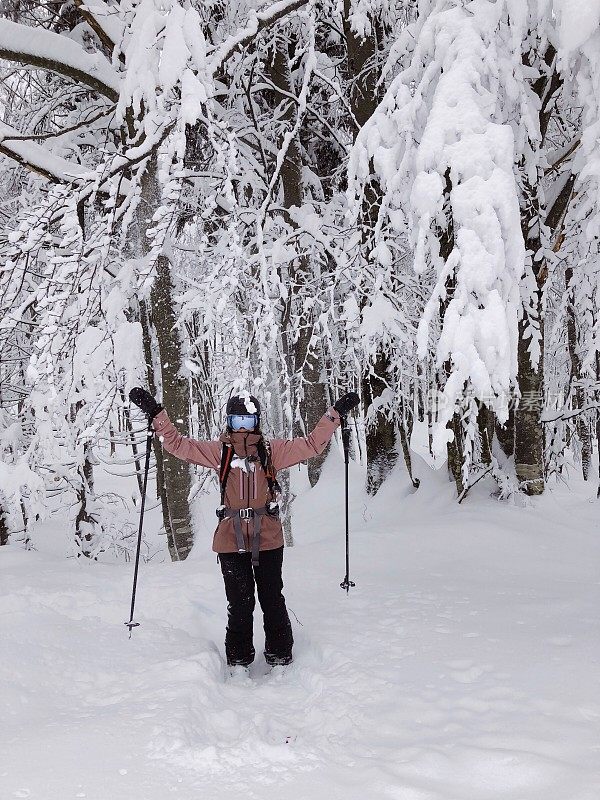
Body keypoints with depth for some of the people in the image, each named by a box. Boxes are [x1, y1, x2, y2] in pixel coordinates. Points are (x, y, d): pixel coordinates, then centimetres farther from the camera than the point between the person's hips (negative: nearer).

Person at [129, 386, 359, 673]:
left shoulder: (272, 450, 4)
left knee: (272, 600, 9)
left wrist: (335, 413, 6)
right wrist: (155, 412, -4)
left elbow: (312, 444, 9)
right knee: (240, 604, 4)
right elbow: (177, 443, 3)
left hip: (268, 538, 1)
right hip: (231, 539, -1)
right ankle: (239, 662, 17)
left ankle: (280, 658, 23)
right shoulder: (219, 452, 3)